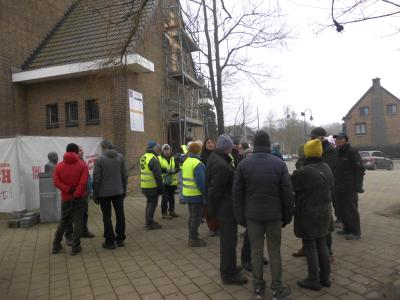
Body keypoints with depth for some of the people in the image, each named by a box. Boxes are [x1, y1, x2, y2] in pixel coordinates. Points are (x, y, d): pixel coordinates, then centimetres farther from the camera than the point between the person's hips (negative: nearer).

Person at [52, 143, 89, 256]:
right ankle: (75, 247, 7)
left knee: (63, 221, 17)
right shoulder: (83, 165, -8)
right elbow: (83, 182, -18)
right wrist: (76, 194, -13)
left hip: (66, 198, 3)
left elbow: (56, 182, -10)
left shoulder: (59, 166, 1)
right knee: (78, 222, 4)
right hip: (80, 198, -3)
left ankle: (56, 246, 22)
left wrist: (69, 190, -13)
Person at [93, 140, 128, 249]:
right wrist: (124, 189, 12)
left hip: (104, 193, -3)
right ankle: (120, 239, 20)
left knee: (107, 217, 6)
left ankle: (110, 241, 11)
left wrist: (95, 194, 0)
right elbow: (125, 175, 3)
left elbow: (96, 179, -10)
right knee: (120, 215, 12)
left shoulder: (99, 159, -10)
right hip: (118, 191, 3)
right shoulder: (120, 157, 1)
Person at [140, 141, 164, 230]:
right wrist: (161, 187, -14)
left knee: (149, 203, 20)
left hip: (144, 186, 9)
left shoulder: (143, 157, 11)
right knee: (153, 204, 1)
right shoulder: (153, 159, -18)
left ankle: (149, 221, 30)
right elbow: (157, 175, -19)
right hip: (152, 187, -9)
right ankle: (149, 224, 7)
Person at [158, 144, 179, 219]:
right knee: (165, 198, -2)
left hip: (173, 182, 5)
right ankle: (164, 213, 9)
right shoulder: (159, 159, -4)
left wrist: (174, 170, -19)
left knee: (172, 197, 15)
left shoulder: (173, 159, 9)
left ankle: (171, 211, 30)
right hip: (164, 182, -5)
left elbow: (178, 167, 1)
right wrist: (165, 170, -23)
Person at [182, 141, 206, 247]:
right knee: (196, 217, 2)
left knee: (192, 216, 19)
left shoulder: (186, 161, 8)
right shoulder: (198, 164, -20)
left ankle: (192, 237, 28)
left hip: (187, 193, 9)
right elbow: (201, 181, -22)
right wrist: (205, 193, -15)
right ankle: (193, 239, 9)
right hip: (196, 194, -9)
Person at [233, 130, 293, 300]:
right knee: (274, 251, 10)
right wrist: (287, 216, 6)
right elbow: (287, 193, -4)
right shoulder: (279, 164, -6)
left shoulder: (244, 164, -4)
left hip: (252, 215, 1)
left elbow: (237, 193, -3)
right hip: (274, 215, 0)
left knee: (256, 251, 10)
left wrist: (240, 217, 5)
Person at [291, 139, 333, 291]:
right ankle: (325, 277, 27)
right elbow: (331, 189, 13)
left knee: (310, 246, 3)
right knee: (321, 244, 17)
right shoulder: (326, 168, 3)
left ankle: (314, 280, 13)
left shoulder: (304, 172, -23)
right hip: (324, 213, 8)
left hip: (308, 214, -8)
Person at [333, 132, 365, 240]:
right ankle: (347, 229, 28)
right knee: (342, 211, 15)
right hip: (338, 188, 8)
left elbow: (360, 169, -12)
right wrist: (333, 184, 15)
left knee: (352, 211, 0)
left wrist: (358, 185, -17)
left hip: (349, 189, -8)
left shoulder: (352, 152, -10)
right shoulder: (336, 152, 13)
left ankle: (356, 232, 11)